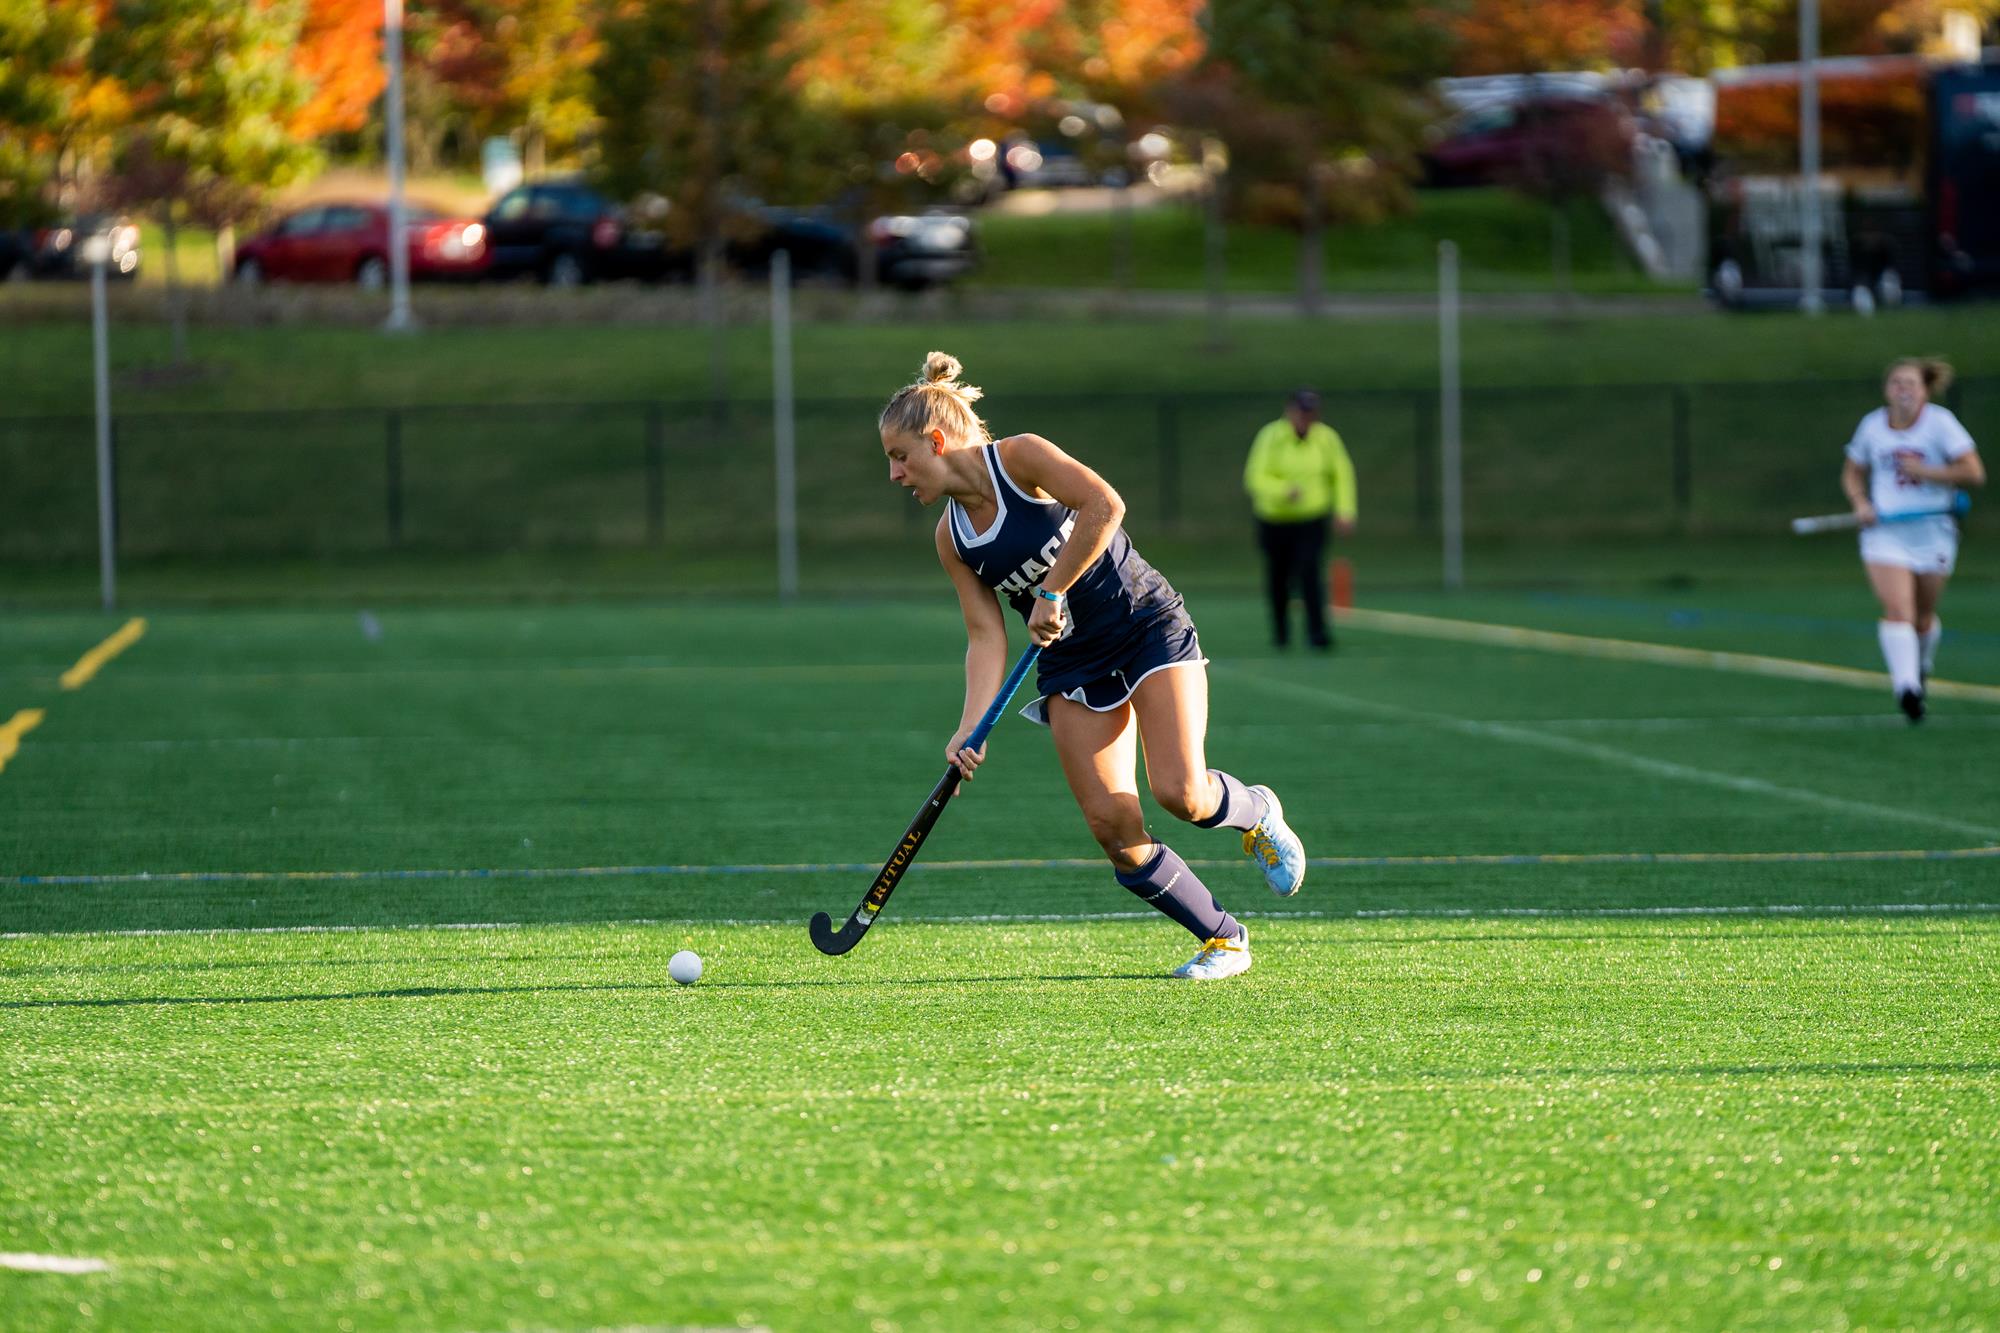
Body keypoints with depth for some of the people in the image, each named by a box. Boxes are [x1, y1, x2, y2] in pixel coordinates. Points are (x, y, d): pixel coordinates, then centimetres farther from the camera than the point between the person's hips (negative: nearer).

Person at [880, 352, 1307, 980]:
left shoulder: (1020, 457, -14)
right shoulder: (951, 539, 4)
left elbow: (1104, 506, -28)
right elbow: (987, 634, 0)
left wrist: (1051, 593, -23)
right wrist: (971, 728, -13)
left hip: (1150, 628, -6)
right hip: (1073, 665, 6)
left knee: (1180, 792, -21)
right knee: (1113, 826, -10)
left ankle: (1255, 810, 15)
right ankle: (1224, 939, 6)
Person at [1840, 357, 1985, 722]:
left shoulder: (1939, 422, -6)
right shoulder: (1872, 426, 3)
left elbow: (1973, 472, -10)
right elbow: (1852, 474, 18)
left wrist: (1924, 472, -16)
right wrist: (1861, 503, -2)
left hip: (1932, 531, 0)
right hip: (1884, 530, 0)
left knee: (1923, 617, 12)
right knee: (1897, 608, -19)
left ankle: (1921, 668, 43)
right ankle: (1905, 686, -28)